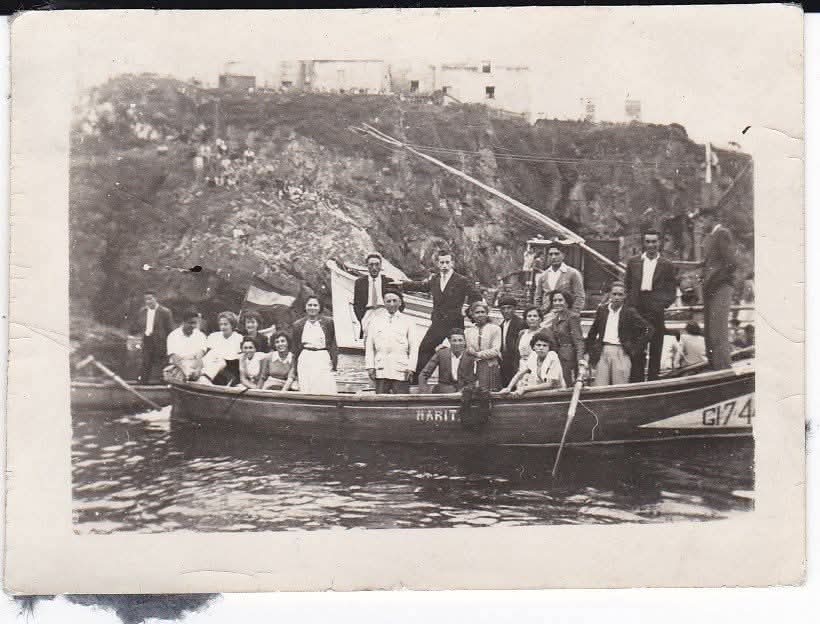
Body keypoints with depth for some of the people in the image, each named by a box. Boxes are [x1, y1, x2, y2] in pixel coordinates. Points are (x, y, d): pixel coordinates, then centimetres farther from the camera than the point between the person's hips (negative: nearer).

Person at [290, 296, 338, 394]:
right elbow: (295, 349, 15)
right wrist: (294, 370, 12)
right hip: (305, 359, 2)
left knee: (325, 391, -10)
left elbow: (333, 344, 5)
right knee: (306, 390, -3)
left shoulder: (327, 322, 6)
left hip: (323, 358, -2)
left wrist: (333, 362, -5)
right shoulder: (298, 325, 12)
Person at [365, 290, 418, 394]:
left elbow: (413, 346, 7)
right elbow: (369, 346, 13)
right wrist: (370, 366, 1)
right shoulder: (376, 321, 16)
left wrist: (411, 367, -4)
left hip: (401, 370, -1)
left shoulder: (408, 321, 12)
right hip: (381, 370, 1)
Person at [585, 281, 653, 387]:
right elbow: (593, 332, 18)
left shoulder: (629, 312, 0)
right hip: (602, 353, 3)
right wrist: (590, 350, 11)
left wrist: (635, 347, -3)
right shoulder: (602, 309, 10)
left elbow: (648, 329, -1)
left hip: (621, 354, -3)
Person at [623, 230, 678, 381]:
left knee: (655, 350, 2)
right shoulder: (633, 262, 11)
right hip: (637, 311, 1)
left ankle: (653, 380, 8)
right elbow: (627, 286, 11)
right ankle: (636, 381, 6)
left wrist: (662, 304, -11)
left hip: (656, 312, -1)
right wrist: (630, 304, -2)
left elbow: (671, 292, 5)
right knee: (637, 350, 2)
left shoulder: (667, 265, 6)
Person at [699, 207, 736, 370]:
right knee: (709, 330, 7)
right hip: (710, 288, 9)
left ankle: (723, 367, -10)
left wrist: (713, 281, -14)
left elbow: (729, 263, -14)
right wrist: (703, 278, 8)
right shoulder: (709, 237, 20)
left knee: (718, 328, -11)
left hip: (720, 288, -9)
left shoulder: (723, 234, -7)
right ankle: (713, 365, 10)